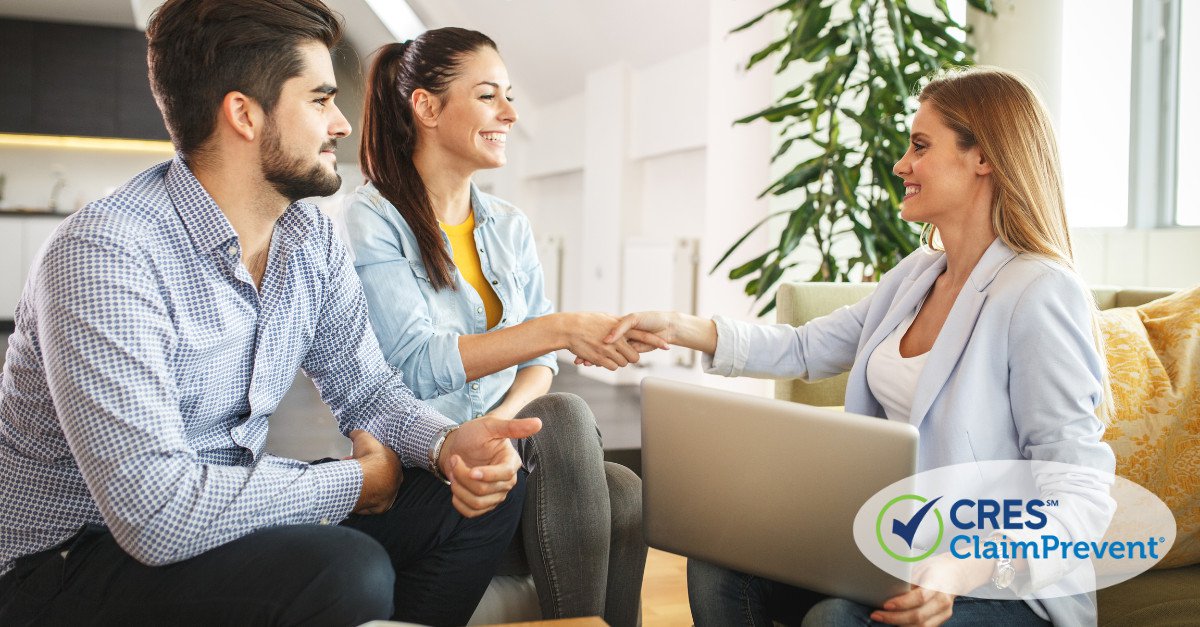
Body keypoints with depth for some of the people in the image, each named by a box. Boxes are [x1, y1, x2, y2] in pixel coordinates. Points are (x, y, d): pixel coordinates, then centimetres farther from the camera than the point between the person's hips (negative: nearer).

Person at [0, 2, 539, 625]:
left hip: (236, 508, 8)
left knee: (489, 493, -3)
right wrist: (355, 480, -20)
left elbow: (365, 386, 7)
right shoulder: (103, 254, -26)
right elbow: (160, 512, -33)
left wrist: (448, 443, -16)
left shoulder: (311, 239, 0)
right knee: (345, 573, -33)